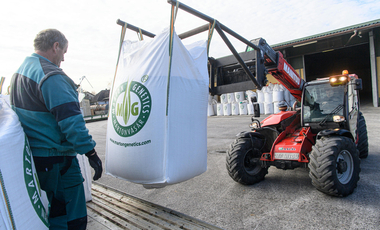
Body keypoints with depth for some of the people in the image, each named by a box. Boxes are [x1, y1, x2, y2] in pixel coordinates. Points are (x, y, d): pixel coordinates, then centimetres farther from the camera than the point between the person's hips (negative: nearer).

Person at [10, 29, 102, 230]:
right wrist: (90, 152, -21)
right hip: (55, 159, -10)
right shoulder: (51, 76, -19)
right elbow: (70, 119, -25)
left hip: (30, 154, 10)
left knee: (47, 212, 24)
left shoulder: (19, 72, 14)